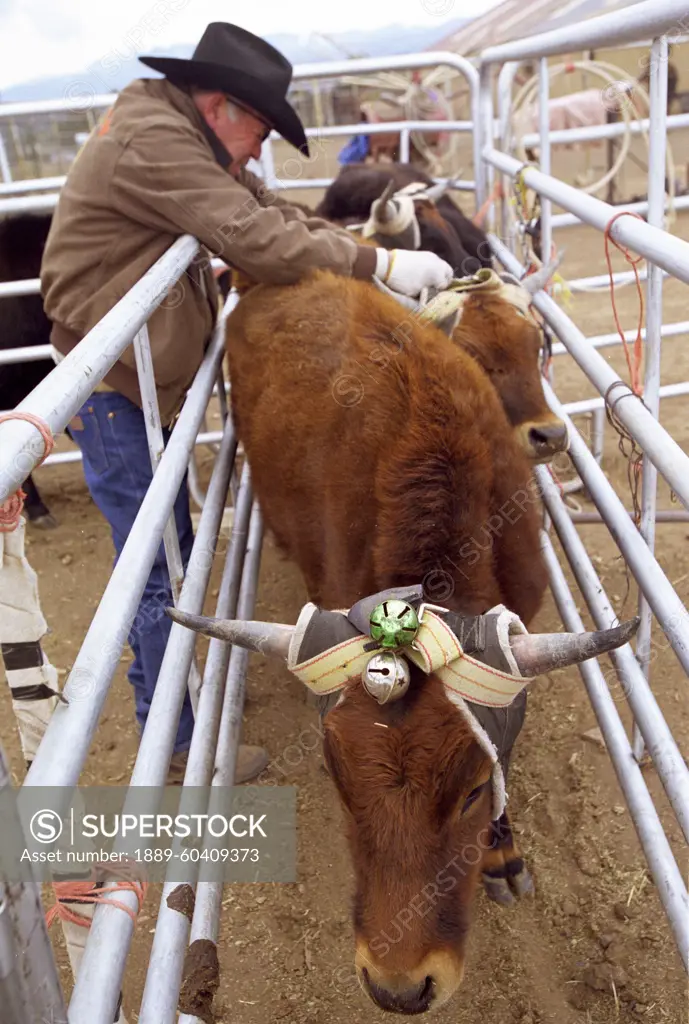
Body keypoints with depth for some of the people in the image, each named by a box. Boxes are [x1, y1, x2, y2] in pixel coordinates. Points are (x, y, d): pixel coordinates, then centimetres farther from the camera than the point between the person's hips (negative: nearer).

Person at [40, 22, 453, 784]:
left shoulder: (181, 133, 12)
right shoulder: (152, 139, -19)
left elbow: (268, 212, 10)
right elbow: (256, 240, -26)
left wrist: (361, 248, -3)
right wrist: (379, 265, -19)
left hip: (143, 386, 10)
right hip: (112, 391, -10)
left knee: (168, 551, 18)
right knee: (157, 567, -2)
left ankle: (165, 687, 37)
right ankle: (178, 746, 13)